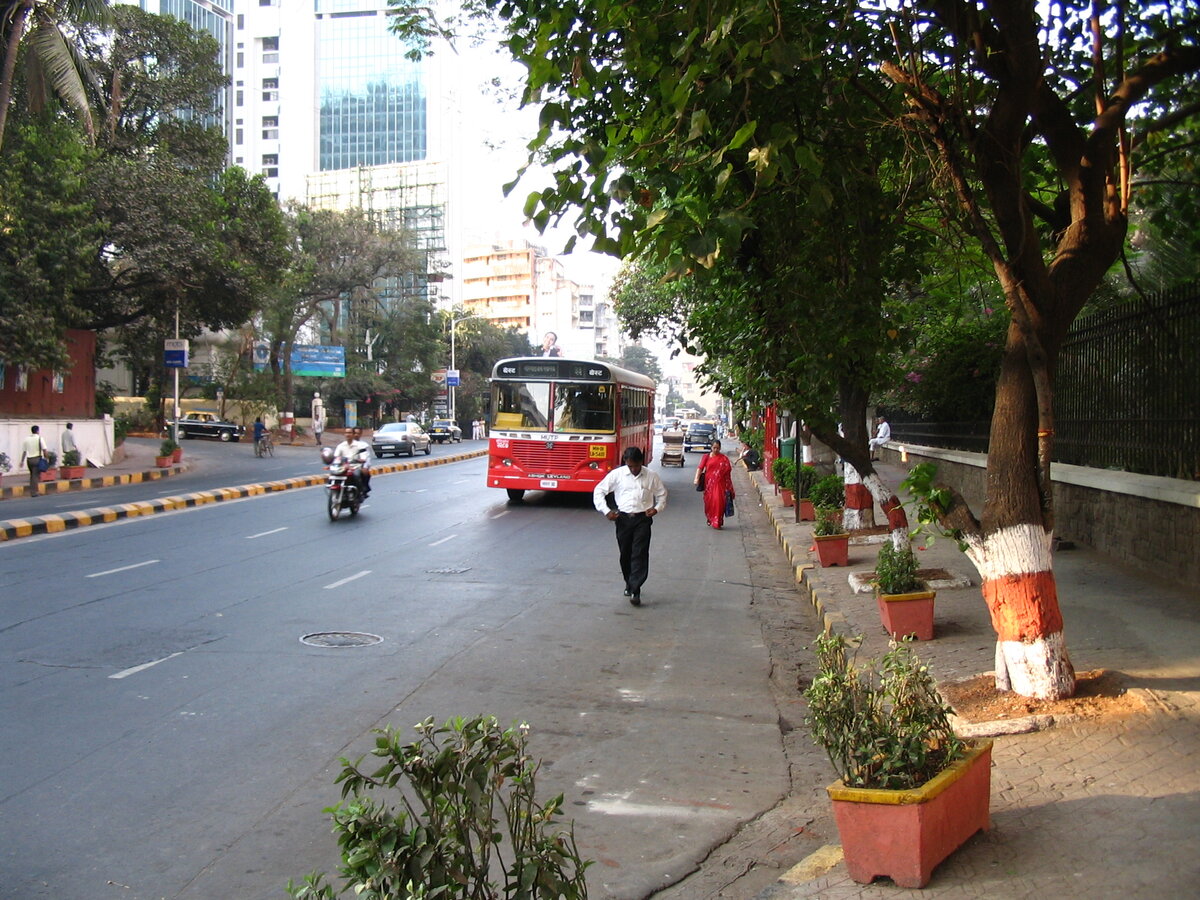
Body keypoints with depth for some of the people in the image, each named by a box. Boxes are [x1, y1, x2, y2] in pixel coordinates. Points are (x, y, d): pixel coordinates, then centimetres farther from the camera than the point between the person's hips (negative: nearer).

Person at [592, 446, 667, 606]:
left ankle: (635, 591, -11)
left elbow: (662, 495, 14)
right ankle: (629, 582, 31)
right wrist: (606, 511, -6)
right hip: (623, 519, 1)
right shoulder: (617, 474, -1)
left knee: (640, 554, -9)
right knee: (625, 554, 9)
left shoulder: (652, 476, 2)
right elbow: (599, 491, 3)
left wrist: (657, 509, -4)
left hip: (643, 519, -1)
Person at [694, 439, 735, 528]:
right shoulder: (707, 457, 5)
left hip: (720, 483, -1)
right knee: (709, 502, 5)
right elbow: (700, 467, -4)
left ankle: (717, 522, -2)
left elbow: (728, 470, 4)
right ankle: (710, 520, 26)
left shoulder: (724, 458, 4)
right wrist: (697, 478, -20)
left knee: (718, 501, -10)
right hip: (709, 483, 1)